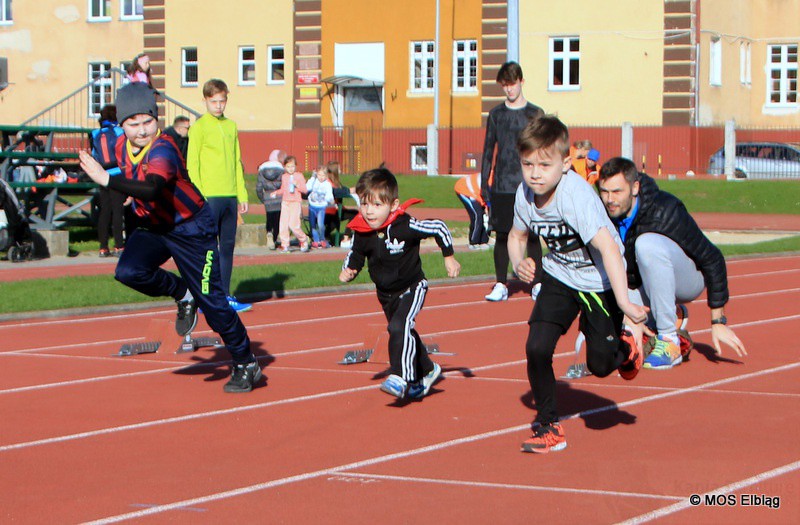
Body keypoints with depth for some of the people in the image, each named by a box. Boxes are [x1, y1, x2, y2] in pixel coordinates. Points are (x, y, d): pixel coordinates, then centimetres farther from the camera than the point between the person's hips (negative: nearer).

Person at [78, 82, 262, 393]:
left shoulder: (163, 150, -30)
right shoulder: (124, 147, -5)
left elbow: (152, 189, -51)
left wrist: (107, 180, -59)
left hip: (192, 229, -7)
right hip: (152, 227, 7)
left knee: (211, 301, -6)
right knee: (128, 272, -22)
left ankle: (246, 364, 13)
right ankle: (182, 294, 7)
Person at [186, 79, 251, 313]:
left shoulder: (231, 126, 15)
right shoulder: (199, 127, -3)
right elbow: (192, 164, -7)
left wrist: (242, 194, 13)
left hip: (230, 197, 6)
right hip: (209, 197, -6)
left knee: (228, 247, 8)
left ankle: (224, 296, 14)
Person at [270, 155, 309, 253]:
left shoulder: (299, 176, -1)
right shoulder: (284, 177, 12)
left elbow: (304, 190, -4)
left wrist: (296, 184, -19)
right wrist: (275, 193, 6)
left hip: (296, 202, -5)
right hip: (285, 202, 5)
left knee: (293, 224, -15)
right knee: (283, 224, -3)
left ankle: (303, 240, 8)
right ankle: (284, 245, 6)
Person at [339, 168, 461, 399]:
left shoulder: (406, 226, -28)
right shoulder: (361, 233, -14)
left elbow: (438, 228, -14)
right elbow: (355, 256, 5)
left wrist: (449, 257, -7)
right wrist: (347, 271, -15)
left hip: (412, 287, -6)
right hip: (385, 294, 6)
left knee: (399, 327, -28)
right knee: (405, 335, 20)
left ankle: (400, 377, -25)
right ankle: (426, 371, 43)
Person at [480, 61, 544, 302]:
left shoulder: (536, 114, 4)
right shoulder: (496, 114, 9)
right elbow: (488, 149, 11)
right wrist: (484, 183, 6)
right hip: (502, 186, 1)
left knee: (532, 236, 0)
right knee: (501, 235, 2)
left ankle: (537, 283, 8)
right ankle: (500, 285, 9)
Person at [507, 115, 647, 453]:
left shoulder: (575, 195, -33)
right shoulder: (526, 194, -13)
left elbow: (608, 247, -41)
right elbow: (517, 235, 8)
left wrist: (623, 301, -49)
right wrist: (519, 264, -13)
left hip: (600, 282, -5)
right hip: (559, 276, 5)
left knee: (600, 365, -3)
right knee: (537, 348, -12)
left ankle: (625, 349, 35)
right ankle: (548, 427, 6)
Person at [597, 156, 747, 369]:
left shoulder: (664, 211, -26)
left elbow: (712, 259, -20)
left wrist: (718, 322, -20)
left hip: (688, 280, -5)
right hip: (640, 289, 6)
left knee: (647, 244, -35)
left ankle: (670, 343, -27)